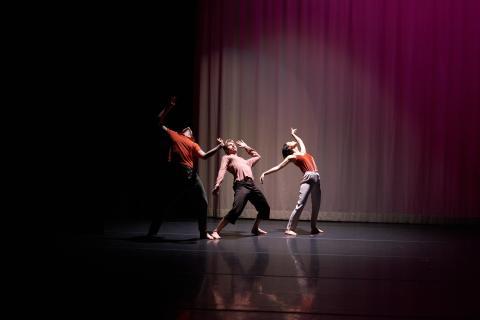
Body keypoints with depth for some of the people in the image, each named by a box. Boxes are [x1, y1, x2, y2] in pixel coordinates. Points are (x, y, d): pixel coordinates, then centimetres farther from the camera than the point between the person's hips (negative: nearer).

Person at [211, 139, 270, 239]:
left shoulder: (243, 160, 34)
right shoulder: (226, 158, 17)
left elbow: (257, 156, 50)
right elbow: (222, 170, 0)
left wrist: (246, 147, 47)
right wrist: (217, 184, -17)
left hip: (252, 184, 7)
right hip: (241, 185, -7)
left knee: (265, 208, 13)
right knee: (235, 211, -23)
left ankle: (255, 228, 32)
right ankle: (216, 231, -16)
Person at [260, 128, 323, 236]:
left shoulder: (303, 151, 23)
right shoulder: (291, 157, 7)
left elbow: (300, 141, 44)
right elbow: (277, 167, 7)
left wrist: (293, 134, 55)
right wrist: (265, 173, 3)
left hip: (316, 178, 7)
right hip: (308, 178, -6)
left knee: (316, 205, 10)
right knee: (300, 204, -16)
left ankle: (314, 228, 23)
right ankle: (290, 228, -17)